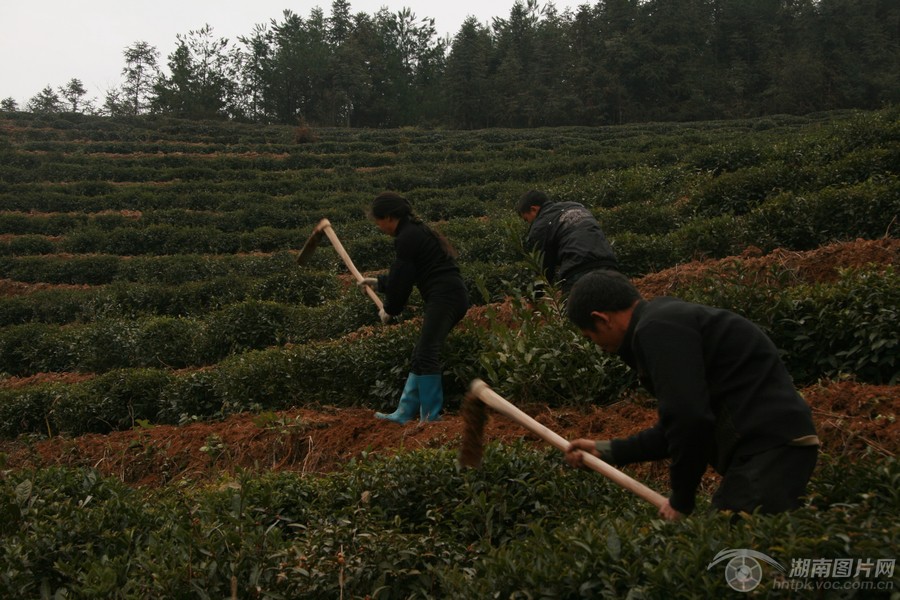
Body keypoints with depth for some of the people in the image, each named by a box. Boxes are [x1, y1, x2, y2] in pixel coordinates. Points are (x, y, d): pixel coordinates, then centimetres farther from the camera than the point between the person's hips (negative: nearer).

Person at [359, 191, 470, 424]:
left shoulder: (407, 237, -9)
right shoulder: (416, 231, 22)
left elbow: (402, 278, -6)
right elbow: (405, 275, 32)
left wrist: (389, 310, 9)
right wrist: (378, 282, 44)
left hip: (444, 297, -11)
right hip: (452, 297, 11)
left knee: (426, 355, -12)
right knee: (421, 355, 12)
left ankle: (431, 417, -12)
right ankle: (404, 413, 17)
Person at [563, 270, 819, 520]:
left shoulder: (656, 328, -12)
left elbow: (690, 418, -21)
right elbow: (680, 423, 26)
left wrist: (681, 500, -8)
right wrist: (608, 451, 28)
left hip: (770, 445, -10)